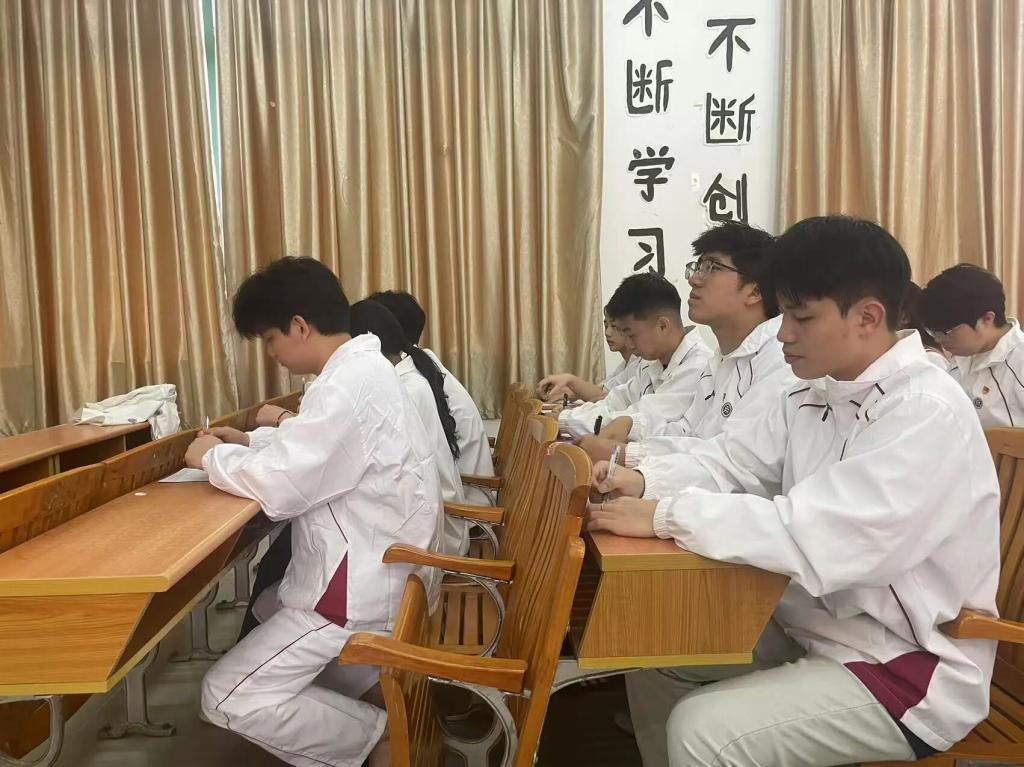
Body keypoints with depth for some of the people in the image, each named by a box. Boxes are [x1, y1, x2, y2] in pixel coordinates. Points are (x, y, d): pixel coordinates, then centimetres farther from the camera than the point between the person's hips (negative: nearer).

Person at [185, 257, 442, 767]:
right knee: (266, 607, 31)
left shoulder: (348, 386, -25)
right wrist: (251, 442, 9)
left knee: (227, 697, -4)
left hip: (363, 588, -10)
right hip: (379, 567, 10)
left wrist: (215, 457, -9)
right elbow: (315, 445, 23)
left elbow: (280, 488, -27)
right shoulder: (363, 367, 7)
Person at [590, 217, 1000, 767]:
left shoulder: (927, 415, -24)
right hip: (815, 630, 8)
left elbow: (813, 539, -34)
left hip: (909, 669, -8)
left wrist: (664, 515, -30)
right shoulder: (814, 396, 3)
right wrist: (645, 482, -13)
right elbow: (731, 460, 6)